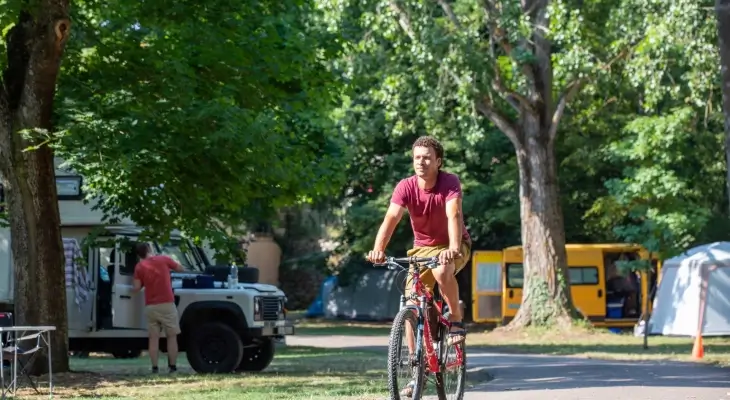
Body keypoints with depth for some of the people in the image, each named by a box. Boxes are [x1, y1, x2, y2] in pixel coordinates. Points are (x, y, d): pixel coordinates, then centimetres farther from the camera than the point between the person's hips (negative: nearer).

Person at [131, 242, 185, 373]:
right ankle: (173, 367, 3)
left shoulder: (139, 267, 3)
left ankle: (154, 368, 1)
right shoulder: (164, 259, 2)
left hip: (150, 306, 1)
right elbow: (181, 269, 15)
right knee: (171, 336, 5)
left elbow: (136, 288, 0)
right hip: (167, 304, -1)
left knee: (154, 338, 5)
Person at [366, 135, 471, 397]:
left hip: (453, 245, -3)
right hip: (422, 247, 3)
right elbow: (391, 219, -30)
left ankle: (456, 320, -14)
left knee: (442, 270, -38)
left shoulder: (450, 182, -23)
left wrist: (453, 248, -55)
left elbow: (454, 215, -38)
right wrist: (378, 249, -48)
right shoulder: (406, 187, -17)